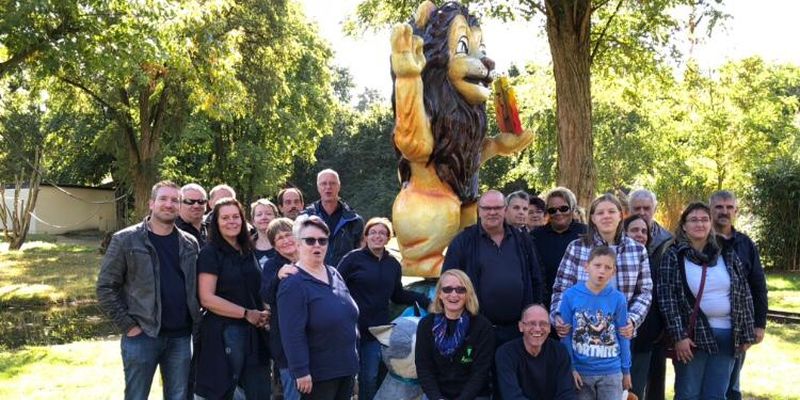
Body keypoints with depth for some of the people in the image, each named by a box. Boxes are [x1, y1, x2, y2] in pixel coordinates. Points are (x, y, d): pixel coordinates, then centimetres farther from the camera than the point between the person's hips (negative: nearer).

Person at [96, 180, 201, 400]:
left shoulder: (190, 243, 8)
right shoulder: (125, 240, -3)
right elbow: (106, 288, -4)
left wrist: (197, 320, 3)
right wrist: (128, 326, -9)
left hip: (180, 337, 3)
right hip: (141, 336, -3)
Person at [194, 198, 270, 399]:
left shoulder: (248, 252, 13)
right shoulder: (210, 253, -5)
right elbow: (207, 299, -14)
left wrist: (264, 313, 2)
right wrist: (247, 313, -14)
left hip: (254, 333, 6)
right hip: (223, 334, -6)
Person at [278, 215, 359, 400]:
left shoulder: (334, 274, 8)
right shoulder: (293, 284, -16)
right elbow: (292, 334, -21)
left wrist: (353, 357, 17)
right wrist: (301, 371, -22)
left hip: (346, 367, 8)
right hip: (317, 375, -7)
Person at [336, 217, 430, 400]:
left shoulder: (393, 264, 9)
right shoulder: (353, 258, -6)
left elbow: (397, 295, 17)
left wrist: (422, 299, 6)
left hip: (377, 330, 4)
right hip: (351, 327, -4)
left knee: (370, 378, 12)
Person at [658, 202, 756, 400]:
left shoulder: (727, 254, 7)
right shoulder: (673, 256, -3)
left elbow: (744, 295, 9)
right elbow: (666, 298, -9)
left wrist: (747, 334, 5)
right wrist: (679, 336, -15)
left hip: (727, 335, 3)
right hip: (692, 335, -3)